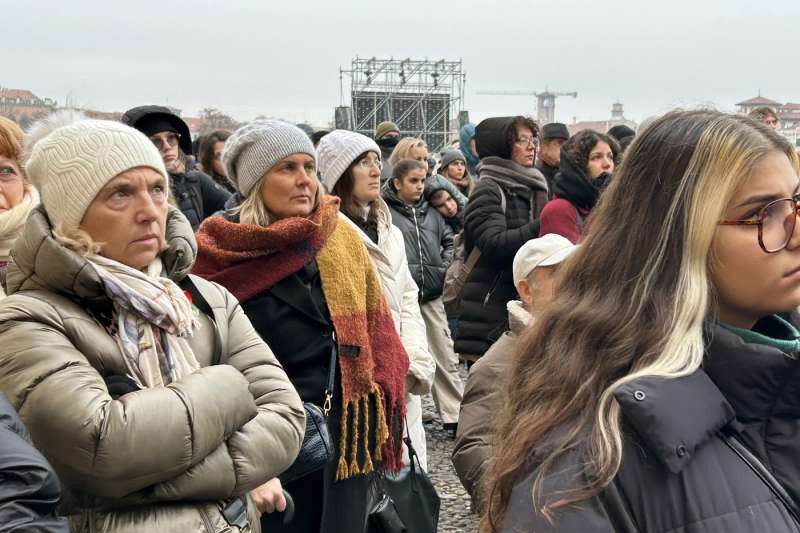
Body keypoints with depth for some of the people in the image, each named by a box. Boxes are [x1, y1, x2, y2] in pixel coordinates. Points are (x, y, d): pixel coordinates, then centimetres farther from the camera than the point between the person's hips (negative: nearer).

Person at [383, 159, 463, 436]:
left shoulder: (430, 213, 15)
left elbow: (450, 240, 22)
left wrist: (445, 267, 7)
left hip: (432, 294, 5)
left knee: (445, 357, 5)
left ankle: (455, 416, 11)